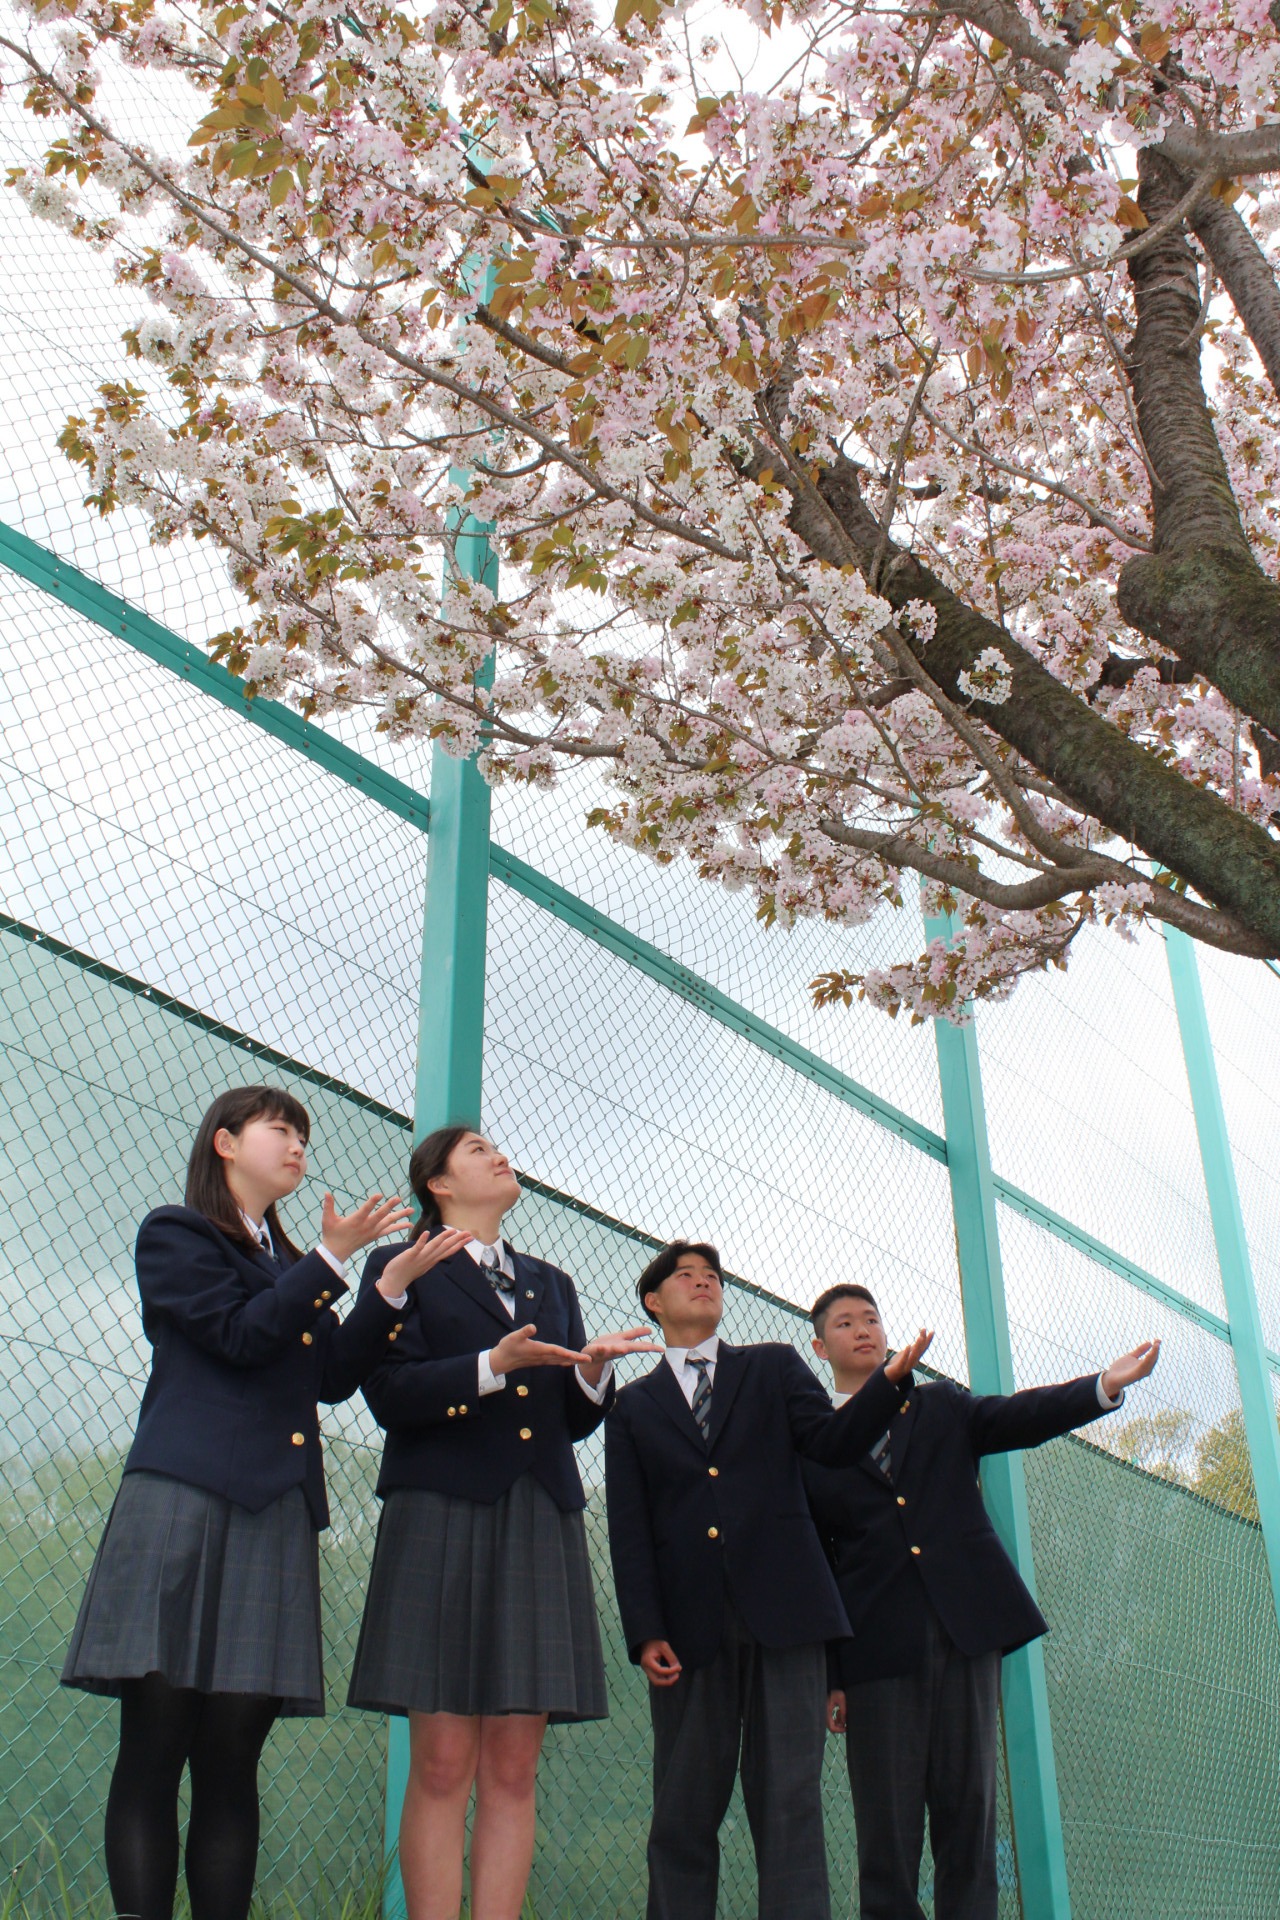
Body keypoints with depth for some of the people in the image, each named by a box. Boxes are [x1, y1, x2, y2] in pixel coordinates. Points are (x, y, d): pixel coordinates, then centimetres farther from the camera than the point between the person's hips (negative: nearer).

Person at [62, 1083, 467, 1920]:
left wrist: (395, 1284, 6)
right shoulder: (174, 1234, 8)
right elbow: (241, 1334, -6)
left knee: (232, 1762, 3)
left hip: (275, 1515, 6)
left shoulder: (293, 1266, 26)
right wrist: (332, 1260, -7)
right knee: (154, 1753, -6)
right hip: (185, 1504, -5)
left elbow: (334, 1375, 14)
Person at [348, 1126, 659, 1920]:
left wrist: (591, 1371, -3)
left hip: (541, 1525, 4)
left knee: (514, 1771, 1)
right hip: (443, 1516, -4)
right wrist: (492, 1366, -17)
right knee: (443, 1765, -6)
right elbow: (390, 1393, -5)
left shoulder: (552, 1283, 23)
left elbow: (575, 1419, 17)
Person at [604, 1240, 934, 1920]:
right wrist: (646, 1631, -4)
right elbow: (628, 1529, 7)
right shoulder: (633, 1406, 15)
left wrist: (887, 1380, -17)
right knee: (683, 1811, 3)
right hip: (689, 1624, 1)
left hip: (781, 1608, 0)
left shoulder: (774, 1368, 16)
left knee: (789, 1799, -3)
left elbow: (834, 1442, 1)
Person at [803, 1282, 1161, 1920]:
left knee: (968, 1805, 3)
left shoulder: (941, 1407, 17)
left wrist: (1104, 1386, -16)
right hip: (877, 1645, -2)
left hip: (967, 1627, 2)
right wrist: (825, 1675, 2)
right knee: (887, 1818, -2)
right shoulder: (807, 1442, 9)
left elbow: (1016, 1417, 1)